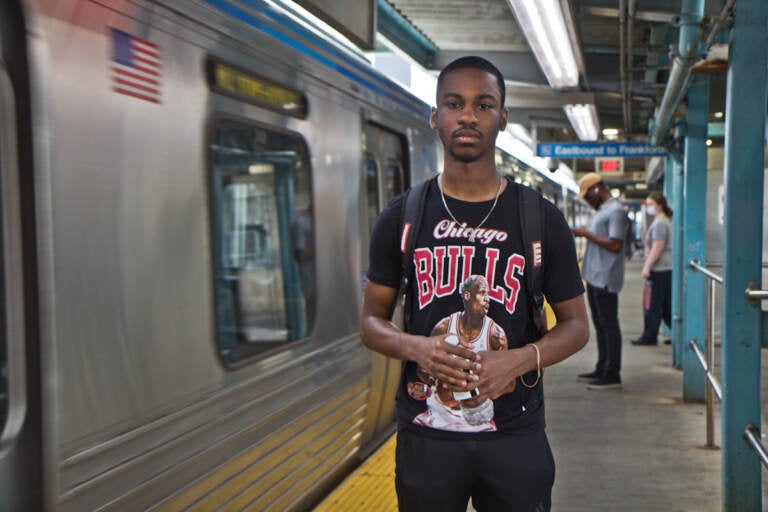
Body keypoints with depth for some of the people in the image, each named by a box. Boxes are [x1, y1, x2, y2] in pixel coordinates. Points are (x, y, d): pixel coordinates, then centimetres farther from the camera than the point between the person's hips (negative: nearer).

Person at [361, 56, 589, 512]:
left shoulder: (541, 219, 0)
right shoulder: (402, 218, 2)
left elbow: (576, 325, 4)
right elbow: (372, 320, 6)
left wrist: (518, 360, -16)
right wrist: (416, 347, -16)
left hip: (516, 435, 0)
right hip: (425, 435, 1)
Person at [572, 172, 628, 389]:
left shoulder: (615, 210, -14)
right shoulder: (602, 210, 18)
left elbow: (615, 245, -22)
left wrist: (587, 234, -17)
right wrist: (583, 233, 11)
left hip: (606, 279, -10)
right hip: (595, 277, 10)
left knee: (609, 325, -6)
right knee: (600, 325, 15)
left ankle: (612, 374, -2)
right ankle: (602, 369, 23)